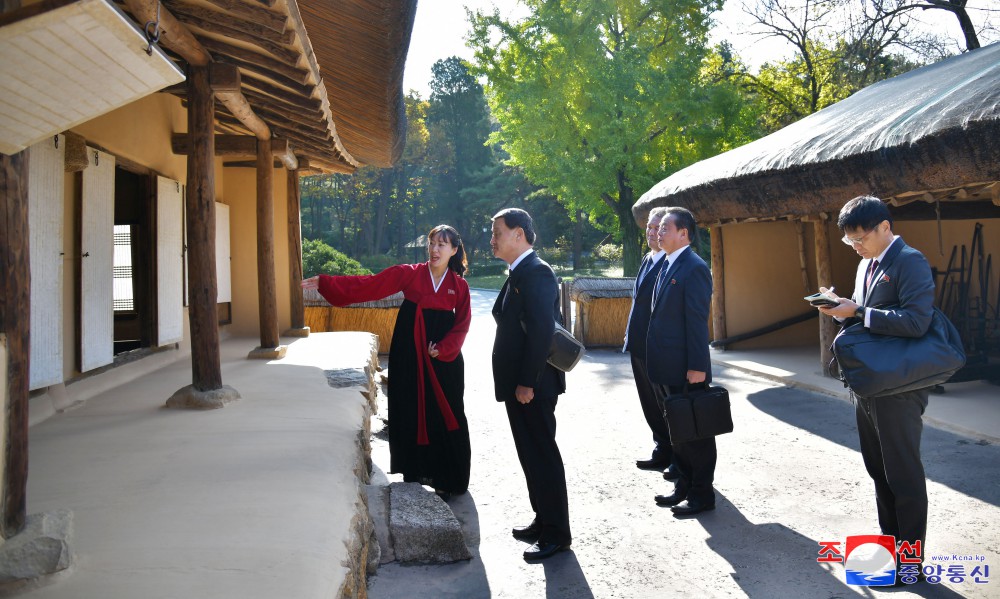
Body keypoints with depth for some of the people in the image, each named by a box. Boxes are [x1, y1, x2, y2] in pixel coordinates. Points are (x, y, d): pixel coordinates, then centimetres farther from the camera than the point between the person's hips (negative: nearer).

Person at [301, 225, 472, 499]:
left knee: (445, 417, 4)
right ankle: (415, 473, 20)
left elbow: (461, 325, 5)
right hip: (409, 356, 0)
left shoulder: (459, 285, 2)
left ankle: (445, 479, 17)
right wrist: (325, 283, -17)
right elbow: (369, 285, -9)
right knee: (410, 414, 5)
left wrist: (442, 349, -12)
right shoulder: (410, 274, -2)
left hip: (444, 358, 1)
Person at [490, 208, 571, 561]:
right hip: (519, 384, 10)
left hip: (532, 386, -10)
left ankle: (556, 533, 10)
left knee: (542, 455, -1)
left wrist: (527, 383, -24)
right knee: (532, 454, 17)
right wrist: (518, 382, 15)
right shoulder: (520, 273, 14)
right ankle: (543, 521, 30)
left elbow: (542, 330, -25)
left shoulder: (536, 272, -17)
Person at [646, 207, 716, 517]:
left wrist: (697, 366, -20)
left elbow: (697, 320, -18)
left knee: (696, 433, 4)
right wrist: (656, 362, 16)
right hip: (667, 369, 9)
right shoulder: (667, 265, 13)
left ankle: (702, 495, 16)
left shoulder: (694, 267, -14)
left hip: (686, 370, -9)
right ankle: (684, 487, 30)